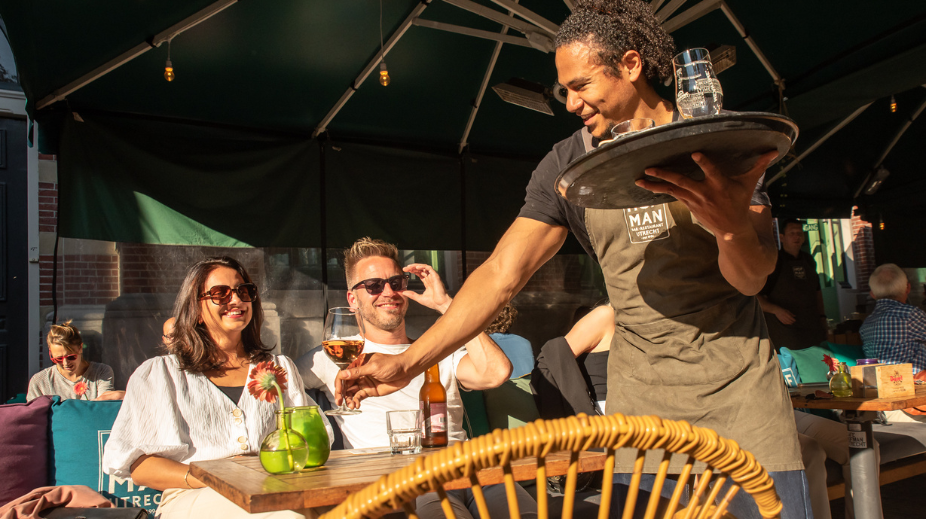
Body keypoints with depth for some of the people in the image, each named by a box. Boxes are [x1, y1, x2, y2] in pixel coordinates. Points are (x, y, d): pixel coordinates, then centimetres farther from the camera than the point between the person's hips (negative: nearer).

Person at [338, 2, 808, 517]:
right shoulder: (567, 166, -1)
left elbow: (751, 279, -9)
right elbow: (501, 275, -5)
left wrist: (731, 225, -34)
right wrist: (408, 362, -13)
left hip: (740, 383, 0)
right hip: (643, 397, 1)